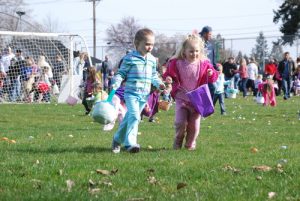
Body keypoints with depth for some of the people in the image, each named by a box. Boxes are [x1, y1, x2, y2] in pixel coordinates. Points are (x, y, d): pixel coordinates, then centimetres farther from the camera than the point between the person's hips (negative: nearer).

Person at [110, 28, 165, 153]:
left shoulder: (152, 60, 10)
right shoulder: (130, 58, -8)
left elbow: (153, 76, 19)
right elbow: (121, 73, -5)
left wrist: (159, 84, 2)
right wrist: (116, 83, -20)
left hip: (144, 95, 6)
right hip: (131, 93, -6)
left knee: (129, 118, 15)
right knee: (134, 116, -23)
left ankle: (118, 139, 32)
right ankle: (130, 143, -24)